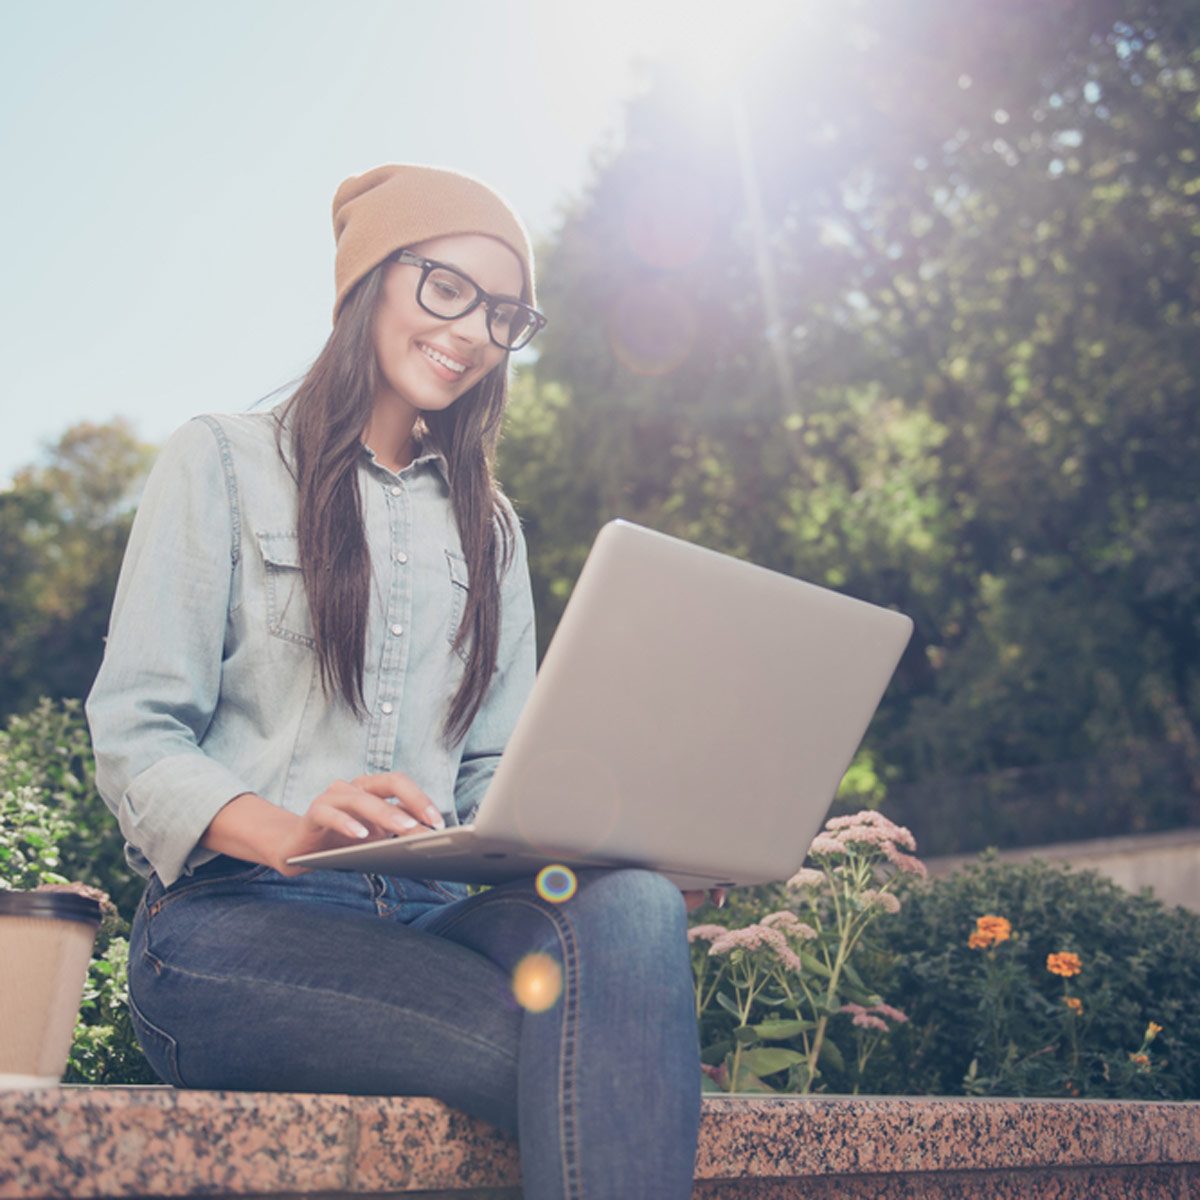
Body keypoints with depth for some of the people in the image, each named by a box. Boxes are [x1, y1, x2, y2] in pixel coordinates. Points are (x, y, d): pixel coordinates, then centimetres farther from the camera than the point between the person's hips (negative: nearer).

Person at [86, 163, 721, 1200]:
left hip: (433, 913, 5)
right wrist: (288, 835, -22)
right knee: (606, 1067, -33)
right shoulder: (222, 464, 9)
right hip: (234, 919, -4)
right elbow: (133, 735, 0)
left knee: (632, 908, -33)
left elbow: (497, 774, 16)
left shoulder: (489, 525, 23)